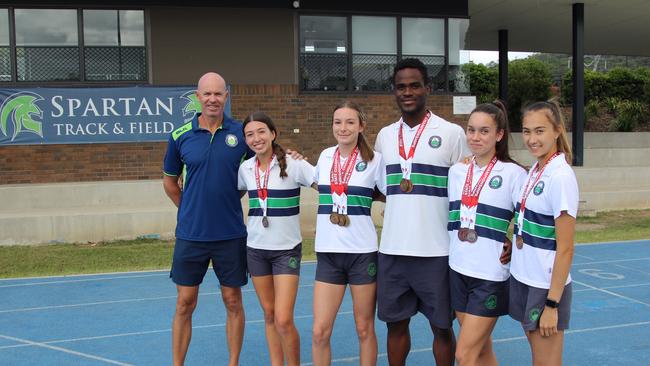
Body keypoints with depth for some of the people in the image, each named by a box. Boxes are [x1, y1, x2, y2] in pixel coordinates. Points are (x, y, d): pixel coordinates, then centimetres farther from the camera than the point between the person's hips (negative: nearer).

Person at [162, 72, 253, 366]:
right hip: (190, 235, 0)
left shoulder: (241, 132, -2)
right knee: (184, 304, 6)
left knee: (233, 302, 8)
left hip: (231, 234, 0)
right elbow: (170, 181, 13)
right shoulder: (180, 136, 0)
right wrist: (191, 210, 8)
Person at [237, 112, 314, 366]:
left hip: (287, 249, -4)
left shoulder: (294, 164, -11)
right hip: (256, 249, 4)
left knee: (283, 320, -9)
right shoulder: (245, 168, 3)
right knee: (269, 314, 12)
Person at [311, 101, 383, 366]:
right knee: (320, 331, 1)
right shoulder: (325, 156, 6)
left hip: (363, 252, -2)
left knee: (364, 328, 10)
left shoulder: (374, 159, -4)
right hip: (328, 252, 3)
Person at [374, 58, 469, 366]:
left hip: (436, 251, -3)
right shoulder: (384, 135, 9)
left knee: (441, 326, 9)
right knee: (395, 323, 13)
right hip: (392, 249, 4)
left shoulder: (451, 133, -3)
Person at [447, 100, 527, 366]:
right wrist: (454, 251, 11)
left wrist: (514, 245, -13)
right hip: (458, 271, 5)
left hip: (491, 276, -5)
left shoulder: (513, 173, -10)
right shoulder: (457, 171, 6)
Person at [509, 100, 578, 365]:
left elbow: (565, 249, -18)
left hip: (547, 286, -7)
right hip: (522, 279, 7)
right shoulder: (534, 171, 6)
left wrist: (552, 303, -17)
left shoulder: (561, 177, -18)